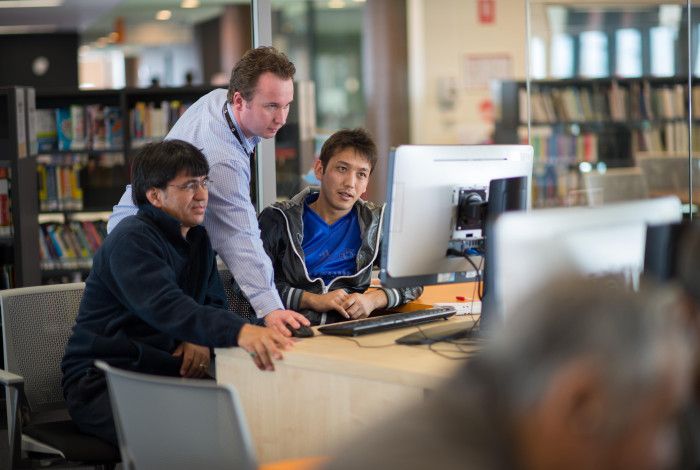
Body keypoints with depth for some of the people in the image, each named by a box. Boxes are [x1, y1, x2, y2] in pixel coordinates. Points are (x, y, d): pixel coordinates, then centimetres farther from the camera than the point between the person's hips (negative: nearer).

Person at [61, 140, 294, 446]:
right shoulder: (132, 240, -15)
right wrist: (238, 331, -47)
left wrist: (201, 340, -9)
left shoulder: (197, 239, 13)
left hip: (168, 374, 8)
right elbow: (165, 307, -31)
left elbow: (215, 302, 16)